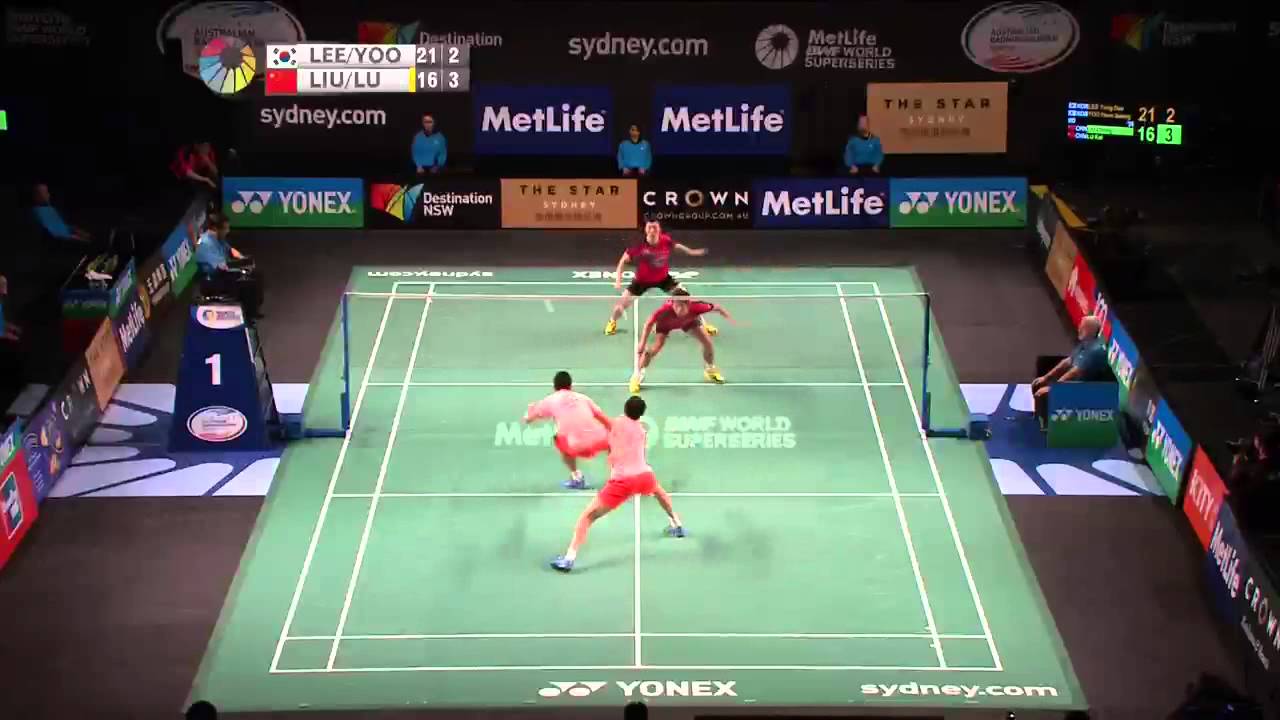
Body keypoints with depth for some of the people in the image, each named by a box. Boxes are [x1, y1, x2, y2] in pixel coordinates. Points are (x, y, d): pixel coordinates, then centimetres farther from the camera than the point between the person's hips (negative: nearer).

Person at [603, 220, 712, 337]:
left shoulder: (666, 240, -23)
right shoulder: (639, 245, -30)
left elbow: (676, 246, 4)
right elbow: (623, 261, -17)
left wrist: (691, 252, 14)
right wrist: (618, 280, -25)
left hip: (663, 278, 2)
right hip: (642, 280, -2)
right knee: (622, 304, -4)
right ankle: (612, 322, 31)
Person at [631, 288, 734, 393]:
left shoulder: (696, 307, -44)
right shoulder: (665, 310, -46)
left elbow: (716, 308, -26)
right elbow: (649, 324, -29)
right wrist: (642, 344, -30)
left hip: (689, 320, 2)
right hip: (666, 323, -2)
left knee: (707, 342, -2)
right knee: (655, 348, -18)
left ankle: (711, 369, 28)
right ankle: (637, 375, 4)